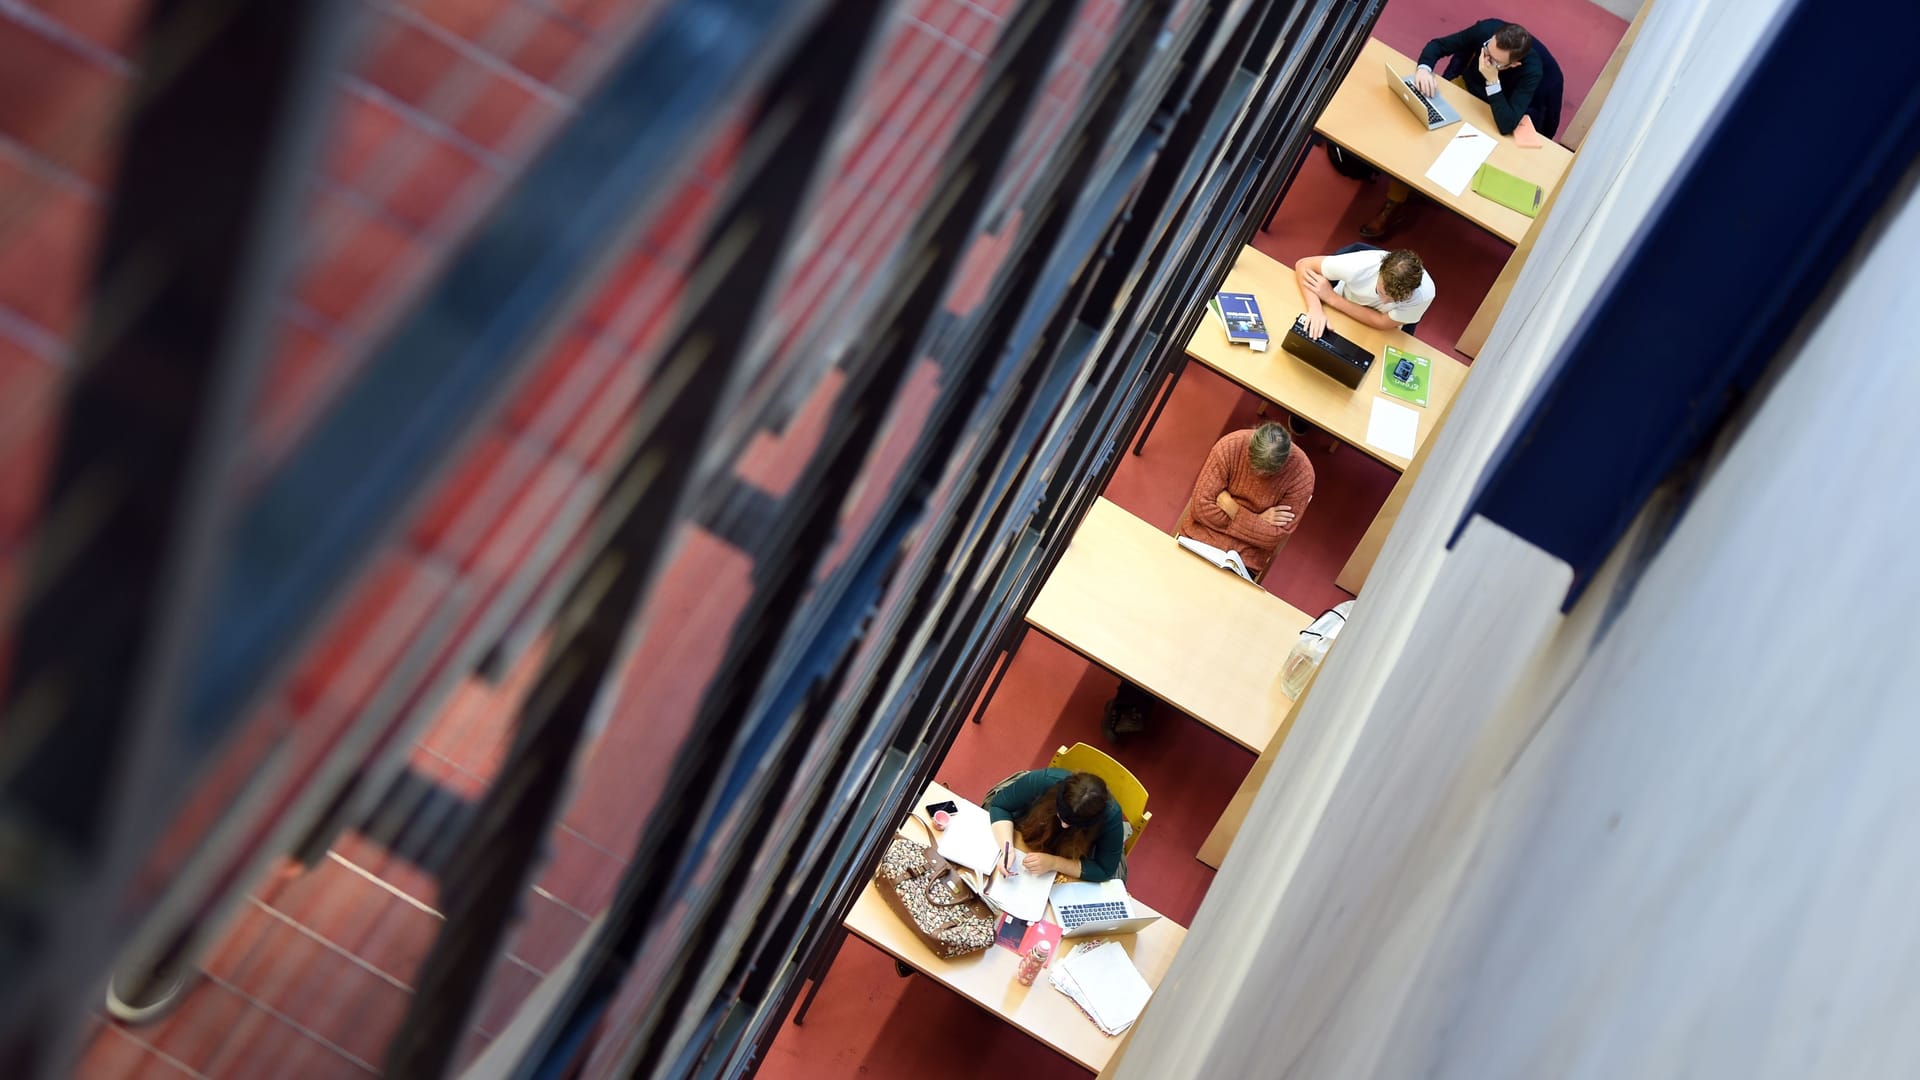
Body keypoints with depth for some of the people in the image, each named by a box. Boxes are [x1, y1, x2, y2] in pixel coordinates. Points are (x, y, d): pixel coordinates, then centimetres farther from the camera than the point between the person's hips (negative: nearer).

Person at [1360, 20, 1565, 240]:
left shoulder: (1532, 71, -35)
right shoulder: (1487, 29, -27)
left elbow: (1506, 126, -41)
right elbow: (1437, 45, -14)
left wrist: (1492, 80, -46)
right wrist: (1424, 69, -35)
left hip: (1494, 116, -3)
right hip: (1464, 86, 3)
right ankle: (1396, 203, -7)